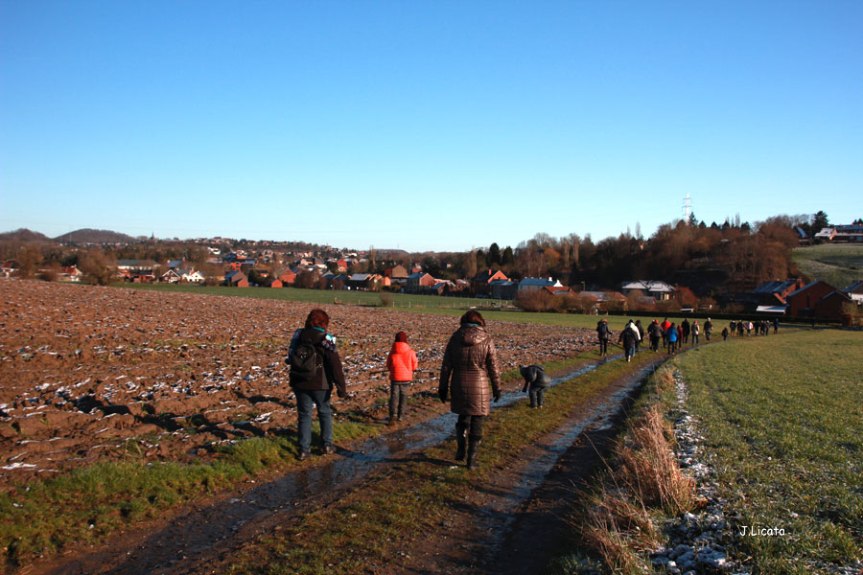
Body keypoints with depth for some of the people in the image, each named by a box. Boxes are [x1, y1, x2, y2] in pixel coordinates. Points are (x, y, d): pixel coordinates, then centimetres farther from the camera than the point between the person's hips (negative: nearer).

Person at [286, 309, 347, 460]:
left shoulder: (298, 335, 0)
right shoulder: (326, 339, -14)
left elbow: (290, 357, 12)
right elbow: (335, 365, -18)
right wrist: (341, 387, -15)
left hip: (299, 383, 3)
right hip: (320, 384, -3)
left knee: (304, 414, 11)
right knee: (325, 412, 16)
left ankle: (304, 449, 9)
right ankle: (327, 445, 20)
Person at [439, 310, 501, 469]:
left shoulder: (455, 337, -2)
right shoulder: (486, 339, -7)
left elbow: (446, 365, -1)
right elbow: (493, 367, -4)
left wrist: (443, 387, 7)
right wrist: (497, 388, 6)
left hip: (459, 386, 2)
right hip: (479, 387, -2)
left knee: (463, 417, 25)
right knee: (476, 422, 10)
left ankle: (461, 450, 17)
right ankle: (471, 459, 13)